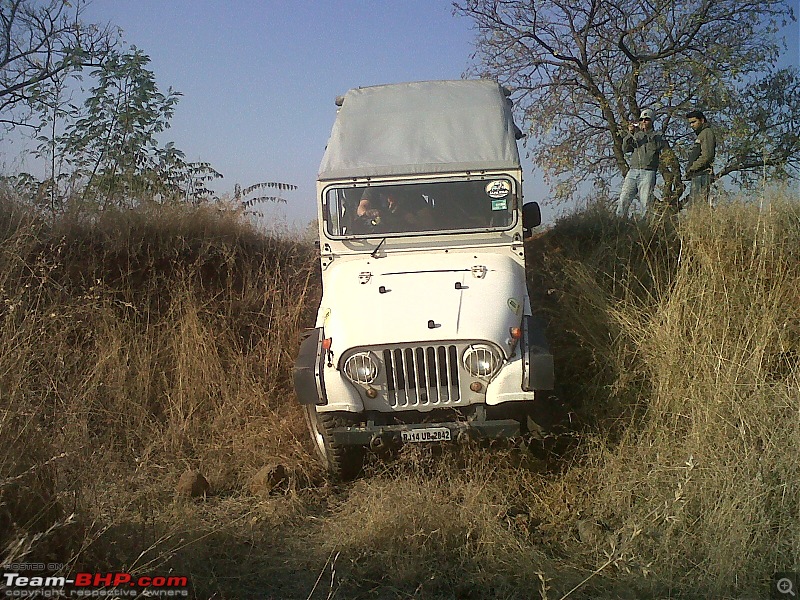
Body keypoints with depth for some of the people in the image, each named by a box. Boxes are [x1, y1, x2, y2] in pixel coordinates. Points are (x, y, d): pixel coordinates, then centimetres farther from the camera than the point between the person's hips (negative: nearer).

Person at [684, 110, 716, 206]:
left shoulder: (707, 133, -4)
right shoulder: (699, 135, 26)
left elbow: (707, 156, -16)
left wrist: (692, 168, -13)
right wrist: (689, 170, 11)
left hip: (703, 175, -10)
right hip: (696, 176, 10)